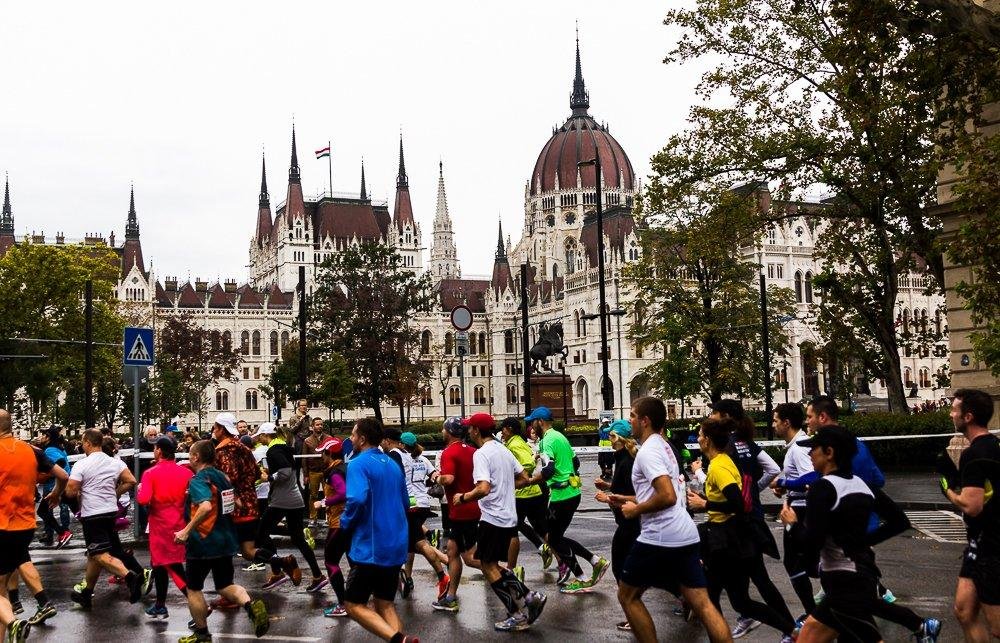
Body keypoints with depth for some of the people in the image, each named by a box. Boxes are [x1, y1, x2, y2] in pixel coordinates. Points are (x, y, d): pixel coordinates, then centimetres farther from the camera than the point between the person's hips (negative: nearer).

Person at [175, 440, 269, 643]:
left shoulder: (198, 480, -16)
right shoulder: (222, 477, 7)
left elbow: (206, 506, -34)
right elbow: (236, 503, 18)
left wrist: (186, 531, -30)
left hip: (202, 543, -7)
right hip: (226, 541, 7)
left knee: (193, 589, 11)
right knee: (225, 585, 16)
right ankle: (251, 605, -12)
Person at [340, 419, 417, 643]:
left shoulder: (358, 464, -12)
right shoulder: (392, 464, 13)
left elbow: (357, 499, -26)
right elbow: (405, 503, 20)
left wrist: (345, 523, -9)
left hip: (370, 547, -7)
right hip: (396, 546, 7)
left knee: (354, 605, 1)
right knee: (385, 604, 15)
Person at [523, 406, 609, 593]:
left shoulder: (548, 440, -15)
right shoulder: (560, 436, 15)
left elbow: (548, 471, -26)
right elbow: (574, 462, 23)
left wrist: (528, 481, -16)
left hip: (561, 495, -9)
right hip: (572, 491, 10)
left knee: (555, 539, 3)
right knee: (556, 537, 16)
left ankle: (581, 580, 9)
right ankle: (596, 561, 13)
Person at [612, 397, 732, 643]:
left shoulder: (647, 451, -12)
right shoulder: (663, 446, 18)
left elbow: (668, 497, -23)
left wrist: (635, 509, -9)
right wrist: (626, 499, 25)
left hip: (659, 538, -9)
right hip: (685, 535, 9)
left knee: (627, 596, 9)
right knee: (703, 604, 5)